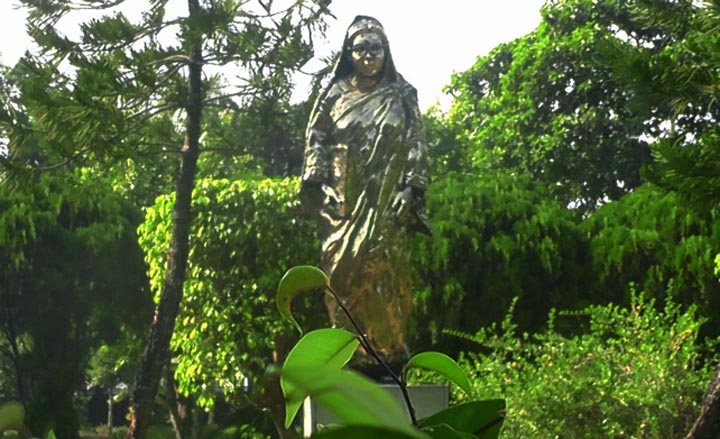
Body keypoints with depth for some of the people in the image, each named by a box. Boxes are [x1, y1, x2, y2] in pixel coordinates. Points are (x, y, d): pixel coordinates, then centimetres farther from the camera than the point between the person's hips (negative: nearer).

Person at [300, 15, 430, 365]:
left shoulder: (402, 96, 11)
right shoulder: (335, 94, 12)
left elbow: (415, 148, 6)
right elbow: (316, 140, 10)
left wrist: (413, 193, -4)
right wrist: (313, 185, -1)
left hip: (386, 203, -1)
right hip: (342, 201, 1)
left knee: (383, 271, -9)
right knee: (341, 270, -3)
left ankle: (390, 353, -4)